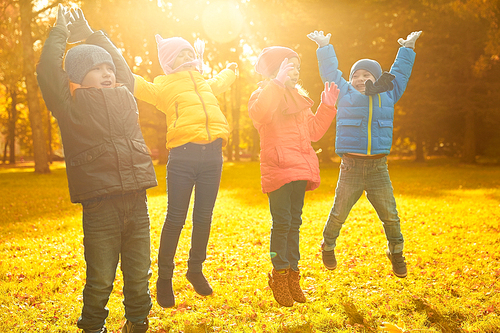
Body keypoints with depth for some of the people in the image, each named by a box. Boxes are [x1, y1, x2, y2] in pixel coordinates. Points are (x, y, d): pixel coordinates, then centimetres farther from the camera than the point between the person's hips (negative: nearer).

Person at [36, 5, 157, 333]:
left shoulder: (123, 96, 15)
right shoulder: (72, 105, 1)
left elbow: (124, 69, 29)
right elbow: (48, 72, -4)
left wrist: (91, 34, 29)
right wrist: (60, 33, 9)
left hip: (136, 201, 5)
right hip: (100, 205, -4)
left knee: (139, 274, 12)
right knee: (100, 279, 2)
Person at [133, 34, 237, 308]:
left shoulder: (205, 84, 28)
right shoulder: (164, 85, 12)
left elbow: (219, 83, 50)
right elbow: (142, 86, -5)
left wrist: (230, 70, 68)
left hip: (212, 154, 5)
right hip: (183, 155, -5)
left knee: (204, 218, 8)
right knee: (175, 219, -4)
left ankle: (196, 270, 26)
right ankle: (164, 278, 9)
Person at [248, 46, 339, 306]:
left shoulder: (299, 98, 20)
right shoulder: (264, 94, -2)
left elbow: (314, 131, 19)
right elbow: (260, 113, -28)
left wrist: (327, 106, 12)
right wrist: (278, 81, -25)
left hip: (300, 170, 7)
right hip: (278, 168, -7)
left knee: (294, 223, 11)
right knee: (282, 223, -8)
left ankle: (292, 275, 19)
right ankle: (279, 276, 5)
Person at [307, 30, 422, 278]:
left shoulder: (386, 95, 12)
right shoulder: (345, 94, 5)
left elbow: (399, 74, 26)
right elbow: (330, 73, 12)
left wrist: (407, 49, 32)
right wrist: (325, 48, 17)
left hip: (378, 168, 2)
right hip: (351, 168, -2)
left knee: (390, 214, 3)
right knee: (338, 213, 1)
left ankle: (396, 252, 25)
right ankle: (328, 247, 27)